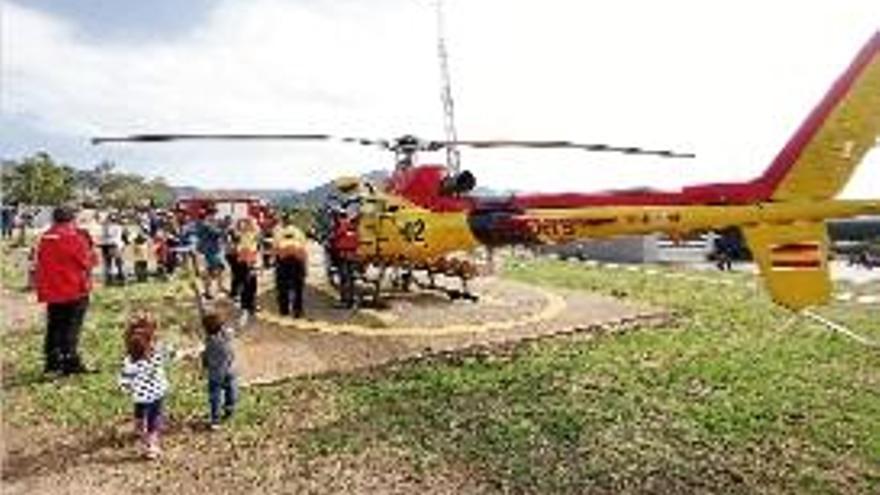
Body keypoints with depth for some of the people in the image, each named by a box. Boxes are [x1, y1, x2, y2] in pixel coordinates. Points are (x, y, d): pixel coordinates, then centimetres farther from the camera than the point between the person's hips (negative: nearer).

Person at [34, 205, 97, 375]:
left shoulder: (44, 238, 7)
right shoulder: (75, 237, -13)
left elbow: (39, 265, 13)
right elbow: (88, 261, -9)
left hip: (51, 292, 6)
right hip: (75, 291, -6)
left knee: (54, 327, 14)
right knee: (71, 327, -1)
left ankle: (53, 362, 21)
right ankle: (71, 362, -1)